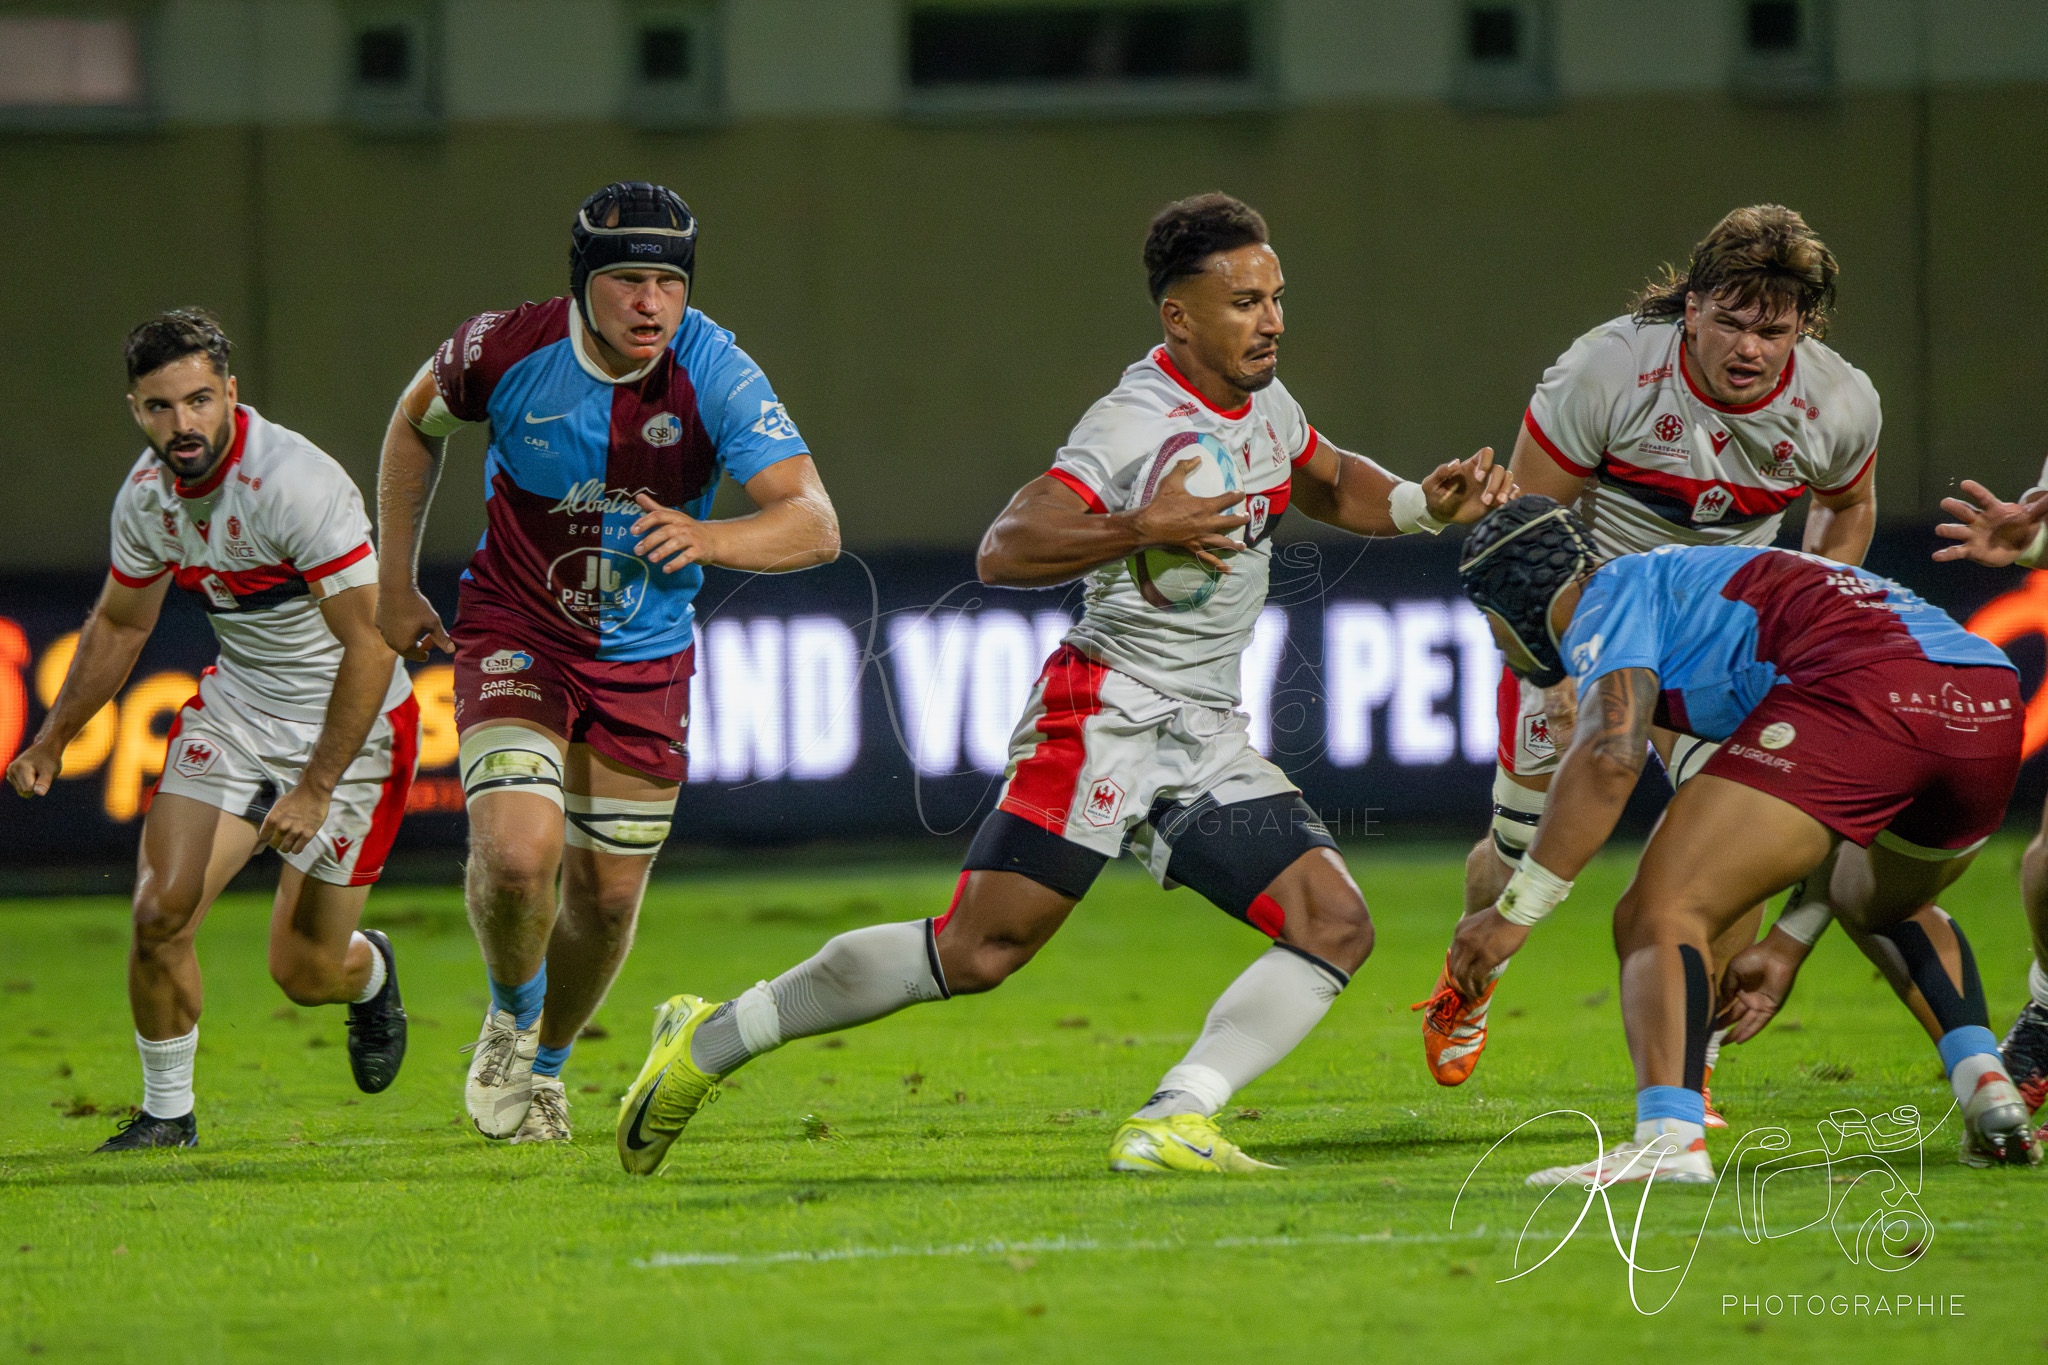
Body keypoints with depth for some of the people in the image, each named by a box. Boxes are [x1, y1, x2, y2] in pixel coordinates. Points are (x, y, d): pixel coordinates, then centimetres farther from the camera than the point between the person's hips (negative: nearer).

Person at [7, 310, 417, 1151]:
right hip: (235, 706, 5)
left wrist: (315, 791, -29)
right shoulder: (145, 497, -6)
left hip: (350, 724, -5)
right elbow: (120, 623, 15)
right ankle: (167, 1114, 9)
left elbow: (369, 646, -28)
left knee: (304, 972, 0)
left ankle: (371, 975, 37)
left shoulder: (296, 483, -29)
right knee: (160, 912, -10)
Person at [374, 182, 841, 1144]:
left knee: (608, 898, 8)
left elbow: (814, 524, -25)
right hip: (515, 634, -2)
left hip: (645, 658, 2)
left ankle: (546, 1063, 38)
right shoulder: (510, 350, -18)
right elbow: (416, 426, 5)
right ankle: (511, 1018, 9)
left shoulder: (715, 375, -19)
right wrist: (395, 587, 7)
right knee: (519, 852, -23)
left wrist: (707, 538, -44)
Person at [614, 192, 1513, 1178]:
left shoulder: (1267, 409, 12)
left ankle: (1169, 1124, -18)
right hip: (1105, 715, -8)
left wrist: (1424, 505, 17)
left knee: (1335, 926, -10)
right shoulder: (1135, 423, -14)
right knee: (976, 950, -13)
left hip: (1208, 738, 8)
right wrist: (1142, 528, -33)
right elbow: (1001, 552, -24)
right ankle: (713, 1039, 1)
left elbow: (1333, 487, 36)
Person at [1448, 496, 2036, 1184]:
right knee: (1882, 906, 37)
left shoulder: (1611, 594, 14)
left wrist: (1514, 912, -3)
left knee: (1660, 916, -8)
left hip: (1859, 690, -9)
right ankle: (1989, 1093, 19)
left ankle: (1668, 1135, -31)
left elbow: (1610, 756, -5)